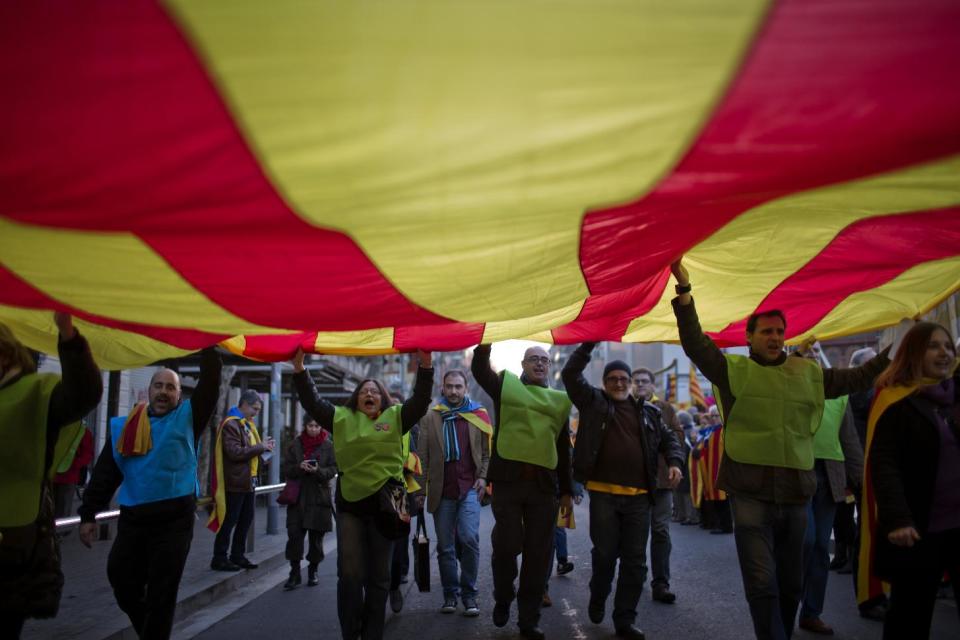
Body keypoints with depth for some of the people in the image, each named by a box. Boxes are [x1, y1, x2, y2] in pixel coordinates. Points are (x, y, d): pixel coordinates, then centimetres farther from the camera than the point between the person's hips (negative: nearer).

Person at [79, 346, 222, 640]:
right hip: (132, 518, 3)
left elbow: (210, 384, -7)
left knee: (161, 592, 3)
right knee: (122, 583, 10)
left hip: (175, 518, -3)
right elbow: (105, 473, 9)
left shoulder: (187, 418, 3)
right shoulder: (123, 426, 10)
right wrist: (88, 514, 4)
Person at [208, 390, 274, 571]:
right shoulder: (231, 424, -14)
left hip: (247, 481, 10)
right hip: (235, 482, -10)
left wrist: (263, 448, 3)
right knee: (229, 521, -2)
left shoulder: (247, 424, 17)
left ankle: (237, 556, 24)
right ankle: (219, 559, 6)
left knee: (246, 520, 14)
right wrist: (260, 447, -17)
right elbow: (235, 452, -23)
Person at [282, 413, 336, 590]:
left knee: (316, 536, 6)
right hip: (297, 496, 1)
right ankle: (295, 572, 5)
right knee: (294, 534, -5)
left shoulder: (328, 446, 2)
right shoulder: (295, 444, 5)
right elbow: (286, 467, 4)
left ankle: (313, 571, 21)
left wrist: (318, 471, -21)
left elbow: (333, 470, -2)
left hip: (319, 497, -1)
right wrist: (299, 467, -16)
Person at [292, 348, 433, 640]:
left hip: (384, 502, 0)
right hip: (350, 502, 0)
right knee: (350, 574, -2)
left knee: (378, 576, 9)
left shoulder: (395, 418, 7)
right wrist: (299, 367, -8)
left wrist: (425, 366, -18)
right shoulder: (342, 418, 8)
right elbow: (312, 402, 3)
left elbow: (420, 401, -4)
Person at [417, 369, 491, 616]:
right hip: (442, 490, 1)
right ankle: (450, 594, 21)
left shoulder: (479, 415, 5)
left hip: (469, 487, -1)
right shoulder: (430, 417, 5)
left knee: (469, 539, -13)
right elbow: (423, 453, 3)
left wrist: (482, 477, -5)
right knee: (445, 546, 8)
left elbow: (488, 450, 6)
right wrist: (422, 485, -1)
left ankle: (469, 594, 1)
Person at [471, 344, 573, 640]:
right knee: (507, 544, -5)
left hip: (544, 484, 3)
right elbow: (479, 369, -8)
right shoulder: (506, 386, 9)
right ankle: (502, 599, 24)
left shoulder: (558, 401, 14)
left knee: (538, 554, 5)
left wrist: (566, 490, 15)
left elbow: (563, 449, 16)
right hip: (508, 479, -3)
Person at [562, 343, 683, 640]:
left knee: (635, 561, 5)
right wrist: (589, 344, -6)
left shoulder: (648, 411, 14)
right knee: (605, 553, 1)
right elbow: (570, 375, -2)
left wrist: (674, 462, 0)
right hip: (603, 493, -3)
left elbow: (669, 439, 19)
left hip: (639, 496, 3)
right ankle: (597, 600, 30)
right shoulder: (593, 402, 6)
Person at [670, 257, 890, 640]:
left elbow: (857, 379, 22)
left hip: (796, 493, 4)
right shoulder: (733, 370, 0)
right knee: (762, 583, -7)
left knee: (791, 583, 15)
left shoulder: (809, 374, 12)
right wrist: (684, 288, -18)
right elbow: (694, 343, -10)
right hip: (750, 492, -4)